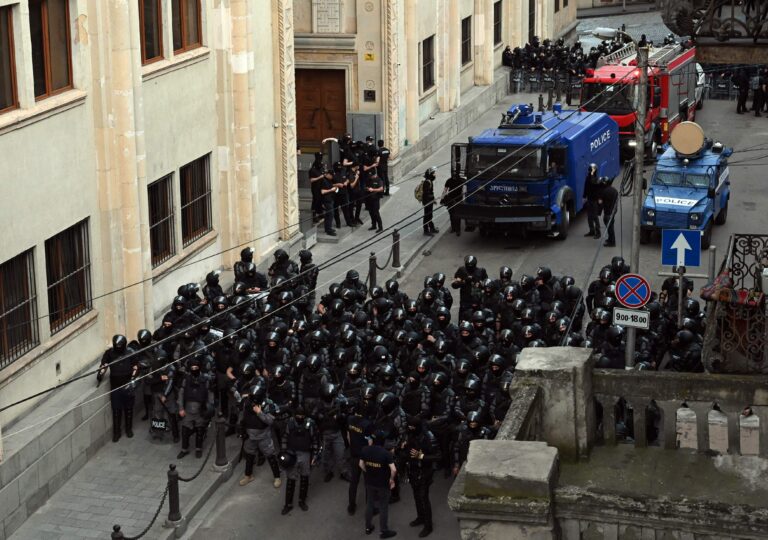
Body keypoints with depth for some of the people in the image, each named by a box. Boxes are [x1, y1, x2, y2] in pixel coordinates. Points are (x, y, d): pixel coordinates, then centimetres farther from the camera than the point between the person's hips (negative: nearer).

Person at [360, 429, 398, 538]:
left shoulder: (365, 450, -11)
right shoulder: (386, 453, -24)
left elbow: (361, 464, 1)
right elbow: (393, 469, -27)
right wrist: (391, 479, -7)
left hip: (369, 482, 4)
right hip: (383, 484, -4)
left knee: (370, 504, 23)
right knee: (383, 507, 11)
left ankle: (368, 527, 35)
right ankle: (384, 531, 21)